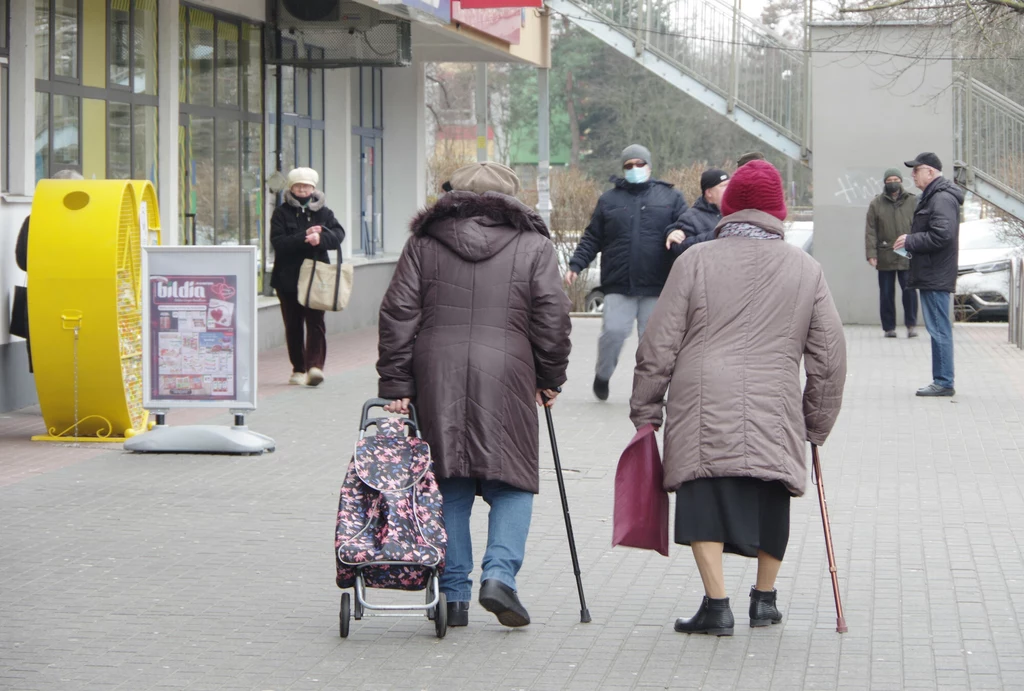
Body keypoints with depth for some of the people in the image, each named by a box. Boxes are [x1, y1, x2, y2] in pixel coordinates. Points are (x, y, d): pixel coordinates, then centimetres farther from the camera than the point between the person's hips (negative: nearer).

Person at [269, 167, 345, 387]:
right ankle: (298, 369, 14)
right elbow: (278, 242, -10)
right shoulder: (282, 213, 4)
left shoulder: (323, 212, 10)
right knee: (293, 325, 5)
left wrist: (320, 238, -24)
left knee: (315, 321, -11)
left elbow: (338, 234, -5)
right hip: (288, 278, 0)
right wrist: (305, 237, -20)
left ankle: (314, 365, -18)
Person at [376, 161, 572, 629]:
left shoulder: (423, 242, 12)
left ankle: (454, 593, 8)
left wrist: (395, 384, 5)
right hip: (505, 376, -2)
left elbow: (398, 314, 6)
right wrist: (550, 377, 12)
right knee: (512, 480, 8)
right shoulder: (533, 245, 8)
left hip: (436, 378, 2)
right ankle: (500, 572, -10)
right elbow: (552, 317, 2)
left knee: (449, 486, 8)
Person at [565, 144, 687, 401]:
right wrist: (576, 265, 1)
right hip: (619, 284, 0)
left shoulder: (670, 197, 8)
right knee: (614, 331, -9)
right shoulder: (609, 200, 12)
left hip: (656, 285, 0)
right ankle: (603, 375, 17)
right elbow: (592, 238, 13)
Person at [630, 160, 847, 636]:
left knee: (706, 503, -3)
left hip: (703, 409, -2)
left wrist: (646, 414, 10)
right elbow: (830, 357, 13)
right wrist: (817, 425, 23)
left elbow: (658, 346, 3)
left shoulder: (695, 262, 5)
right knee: (770, 501, 17)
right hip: (775, 413, 3)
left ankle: (717, 603, -13)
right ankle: (764, 598, 28)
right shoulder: (806, 269, 12)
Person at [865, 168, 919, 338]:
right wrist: (871, 253, -5)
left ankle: (911, 324, 6)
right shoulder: (876, 204, 7)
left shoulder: (913, 202, 6)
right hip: (885, 258, 1)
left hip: (907, 258, -1)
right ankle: (889, 327, 13)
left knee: (909, 290, -6)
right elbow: (870, 231, 3)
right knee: (886, 294, 5)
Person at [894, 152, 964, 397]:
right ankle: (942, 382, 17)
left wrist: (910, 241, -15)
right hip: (931, 276, 11)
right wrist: (911, 243, 12)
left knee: (939, 330, -7)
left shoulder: (943, 198, -15)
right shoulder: (933, 196, 18)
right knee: (939, 329, 13)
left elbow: (941, 235, -25)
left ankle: (943, 383, -4)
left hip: (936, 276, -11)